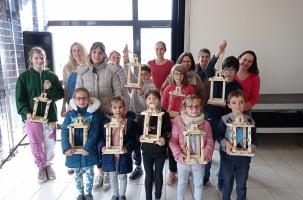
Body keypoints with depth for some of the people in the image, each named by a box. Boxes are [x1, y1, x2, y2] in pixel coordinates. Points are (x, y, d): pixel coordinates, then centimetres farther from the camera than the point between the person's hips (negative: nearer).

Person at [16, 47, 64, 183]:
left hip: (50, 115, 2)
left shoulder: (51, 76, 5)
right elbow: (20, 98, -2)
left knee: (50, 143, 8)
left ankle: (48, 165, 30)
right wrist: (26, 113, -15)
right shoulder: (24, 77, 0)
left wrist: (49, 90, -14)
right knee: (36, 144, 6)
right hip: (32, 116, -1)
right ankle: (41, 167, 27)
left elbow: (61, 93, 5)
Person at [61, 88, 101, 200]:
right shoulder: (70, 114, -3)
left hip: (89, 150, -2)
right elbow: (64, 132, -8)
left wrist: (87, 147, -22)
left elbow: (94, 133, -13)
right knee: (77, 174, 18)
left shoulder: (94, 113, -8)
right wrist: (66, 147, -20)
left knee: (89, 173, 15)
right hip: (74, 150, 2)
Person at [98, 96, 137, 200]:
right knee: (112, 176, 19)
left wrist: (128, 147, -23)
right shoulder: (107, 120, -5)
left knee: (122, 176, 17)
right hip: (110, 153, 2)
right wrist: (102, 146, -18)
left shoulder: (130, 120, -10)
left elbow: (133, 137, -8)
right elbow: (101, 136, -1)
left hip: (123, 154, -2)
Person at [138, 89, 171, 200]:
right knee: (149, 176, 14)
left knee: (158, 175, 16)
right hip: (147, 150, 1)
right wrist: (140, 137, -20)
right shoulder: (142, 115, -4)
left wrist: (164, 138, -28)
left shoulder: (164, 114, -10)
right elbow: (138, 132, 1)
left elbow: (168, 131, -9)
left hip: (160, 150, -1)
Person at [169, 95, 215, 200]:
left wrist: (206, 155, -21)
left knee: (198, 184, 22)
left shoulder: (205, 124, -8)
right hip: (183, 160, -1)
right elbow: (173, 141, -12)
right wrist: (179, 155, -22)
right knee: (182, 182, 22)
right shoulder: (178, 121, -14)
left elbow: (210, 142, -6)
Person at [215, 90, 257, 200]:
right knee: (227, 182, 16)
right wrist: (226, 144, -23)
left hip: (244, 156, 2)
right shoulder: (224, 119, -10)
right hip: (228, 155, -1)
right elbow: (218, 135, -6)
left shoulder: (250, 120, -3)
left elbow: (254, 138, 4)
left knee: (242, 184, 15)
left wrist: (252, 147, -15)